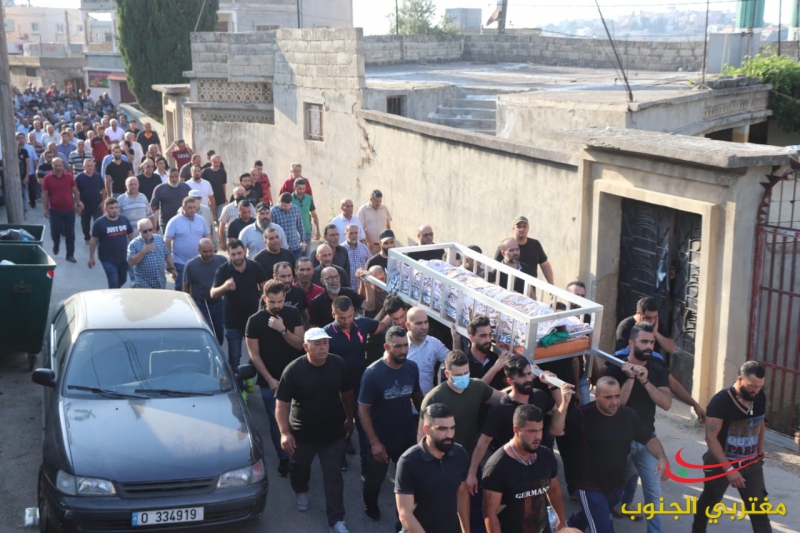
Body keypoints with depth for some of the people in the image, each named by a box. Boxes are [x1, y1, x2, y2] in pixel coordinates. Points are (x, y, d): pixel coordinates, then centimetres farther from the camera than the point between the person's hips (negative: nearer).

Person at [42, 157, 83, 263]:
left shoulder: (70, 177, -1)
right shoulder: (47, 178, -4)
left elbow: (75, 191, 6)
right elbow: (44, 195, -2)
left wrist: (78, 204, 1)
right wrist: (45, 209, -7)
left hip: (69, 209, 1)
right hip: (55, 210, -1)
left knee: (70, 233, 4)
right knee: (55, 231, 2)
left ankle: (70, 255, 12)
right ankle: (56, 244, 37)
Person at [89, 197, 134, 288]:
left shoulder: (124, 220, 0)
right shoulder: (99, 223, -12)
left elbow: (131, 236, 10)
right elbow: (93, 241, -7)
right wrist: (91, 257, -4)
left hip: (123, 258, 5)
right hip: (107, 259, -5)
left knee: (122, 280, 20)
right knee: (113, 283, -7)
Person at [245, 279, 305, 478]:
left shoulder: (293, 314, -5)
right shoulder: (255, 321, -11)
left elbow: (300, 344, -8)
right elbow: (254, 354, -8)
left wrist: (282, 330, -23)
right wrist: (269, 380, -11)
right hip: (269, 380, -1)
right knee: (276, 421, 5)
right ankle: (283, 458, 19)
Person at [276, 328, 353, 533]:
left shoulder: (338, 364, -12)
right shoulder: (294, 370, -20)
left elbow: (347, 393, 5)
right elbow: (282, 403, -17)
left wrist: (349, 418, 12)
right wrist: (285, 433, -25)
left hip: (334, 432, 1)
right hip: (302, 433, -1)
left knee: (333, 477, 5)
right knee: (299, 467, 25)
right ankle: (301, 491, 56)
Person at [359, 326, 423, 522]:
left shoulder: (412, 368, -12)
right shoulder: (373, 373, -23)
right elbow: (363, 410, -18)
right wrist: (374, 442, -18)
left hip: (408, 436, 3)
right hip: (381, 439, -3)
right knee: (375, 478, 21)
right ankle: (370, 504, 51)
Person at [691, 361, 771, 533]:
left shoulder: (760, 398, -6)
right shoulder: (721, 401, -23)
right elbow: (711, 438, -24)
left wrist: (760, 451, 17)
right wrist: (728, 468, -27)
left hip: (751, 463, 4)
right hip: (721, 462, -4)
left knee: (759, 507, 2)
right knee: (708, 502, 15)